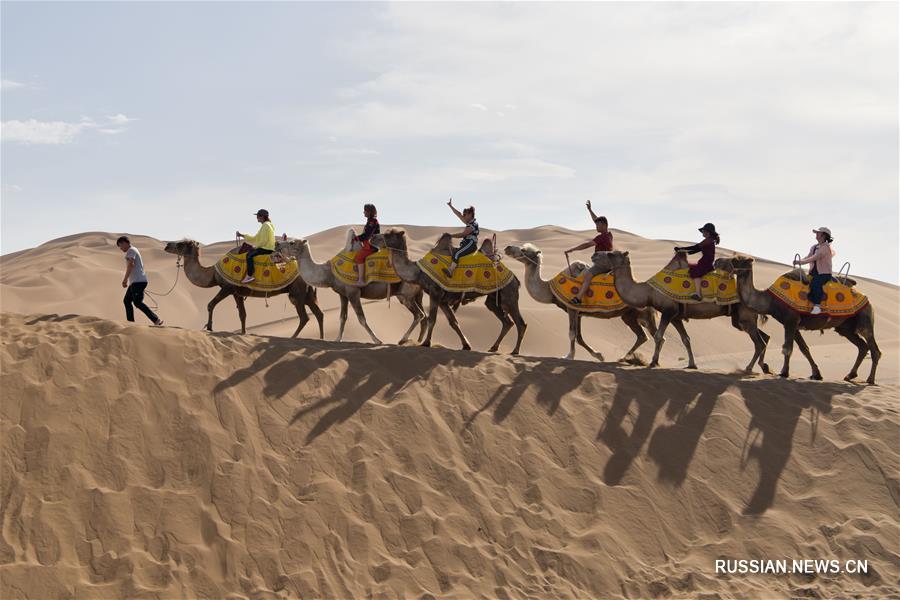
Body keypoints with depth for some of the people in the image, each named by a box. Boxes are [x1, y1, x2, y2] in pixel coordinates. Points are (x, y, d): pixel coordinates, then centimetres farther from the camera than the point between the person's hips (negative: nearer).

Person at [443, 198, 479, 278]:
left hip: (471, 244, -11)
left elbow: (462, 234, -16)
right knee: (453, 251, 8)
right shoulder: (469, 222, 16)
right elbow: (459, 214, 21)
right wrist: (451, 206, 21)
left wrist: (451, 235, -8)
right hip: (467, 244, 11)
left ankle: (450, 272, -40)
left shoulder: (473, 225, -13)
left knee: (456, 253, -27)